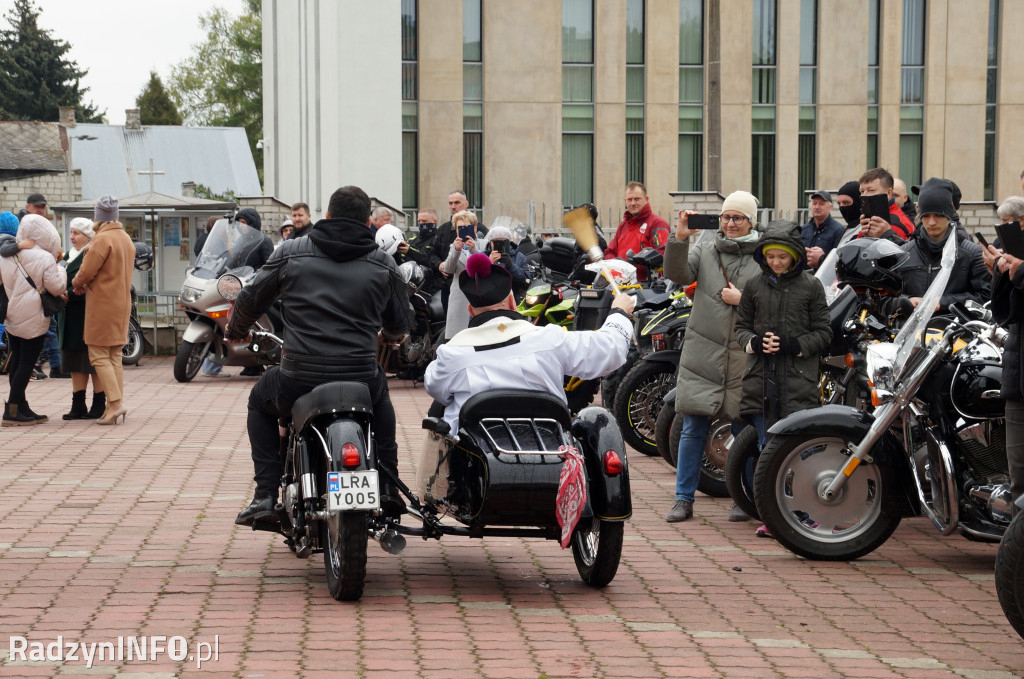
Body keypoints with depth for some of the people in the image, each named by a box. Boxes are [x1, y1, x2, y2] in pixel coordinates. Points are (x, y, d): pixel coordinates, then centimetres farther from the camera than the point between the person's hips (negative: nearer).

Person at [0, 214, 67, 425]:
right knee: (26, 363, -2)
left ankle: (22, 409, 16)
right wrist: (61, 272, 6)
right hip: (33, 320, -6)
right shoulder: (45, 258, -13)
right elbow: (56, 288, -11)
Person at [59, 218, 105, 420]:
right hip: (72, 318, 9)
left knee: (94, 363, -3)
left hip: (88, 317, -9)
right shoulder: (69, 256, 18)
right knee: (76, 364, 10)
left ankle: (99, 406, 3)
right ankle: (78, 406, 14)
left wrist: (69, 295, -23)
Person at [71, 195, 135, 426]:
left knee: (99, 356, -3)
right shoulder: (126, 239, 12)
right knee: (114, 357, 12)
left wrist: (77, 284, 5)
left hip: (102, 305, -8)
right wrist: (85, 284, 10)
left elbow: (86, 271, -17)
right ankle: (117, 405, 10)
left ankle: (115, 402, -12)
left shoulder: (102, 239, -16)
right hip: (122, 304, 8)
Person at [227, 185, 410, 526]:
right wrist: (389, 336, 43)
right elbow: (399, 325, 17)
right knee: (381, 397, 38)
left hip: (300, 378, -1)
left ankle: (266, 494, 17)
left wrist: (235, 330, 33)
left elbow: (252, 299, 11)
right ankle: (388, 487, 29)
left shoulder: (291, 252, 4)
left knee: (260, 402, 31)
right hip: (361, 379, 2)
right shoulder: (383, 263, 7)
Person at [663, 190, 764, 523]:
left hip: (744, 357, -1)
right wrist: (680, 239, -18)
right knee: (693, 428, 2)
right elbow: (677, 274, -6)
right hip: (702, 354, 1)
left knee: (745, 431, 5)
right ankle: (684, 498, 10)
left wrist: (743, 301, -10)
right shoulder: (704, 250, 10)